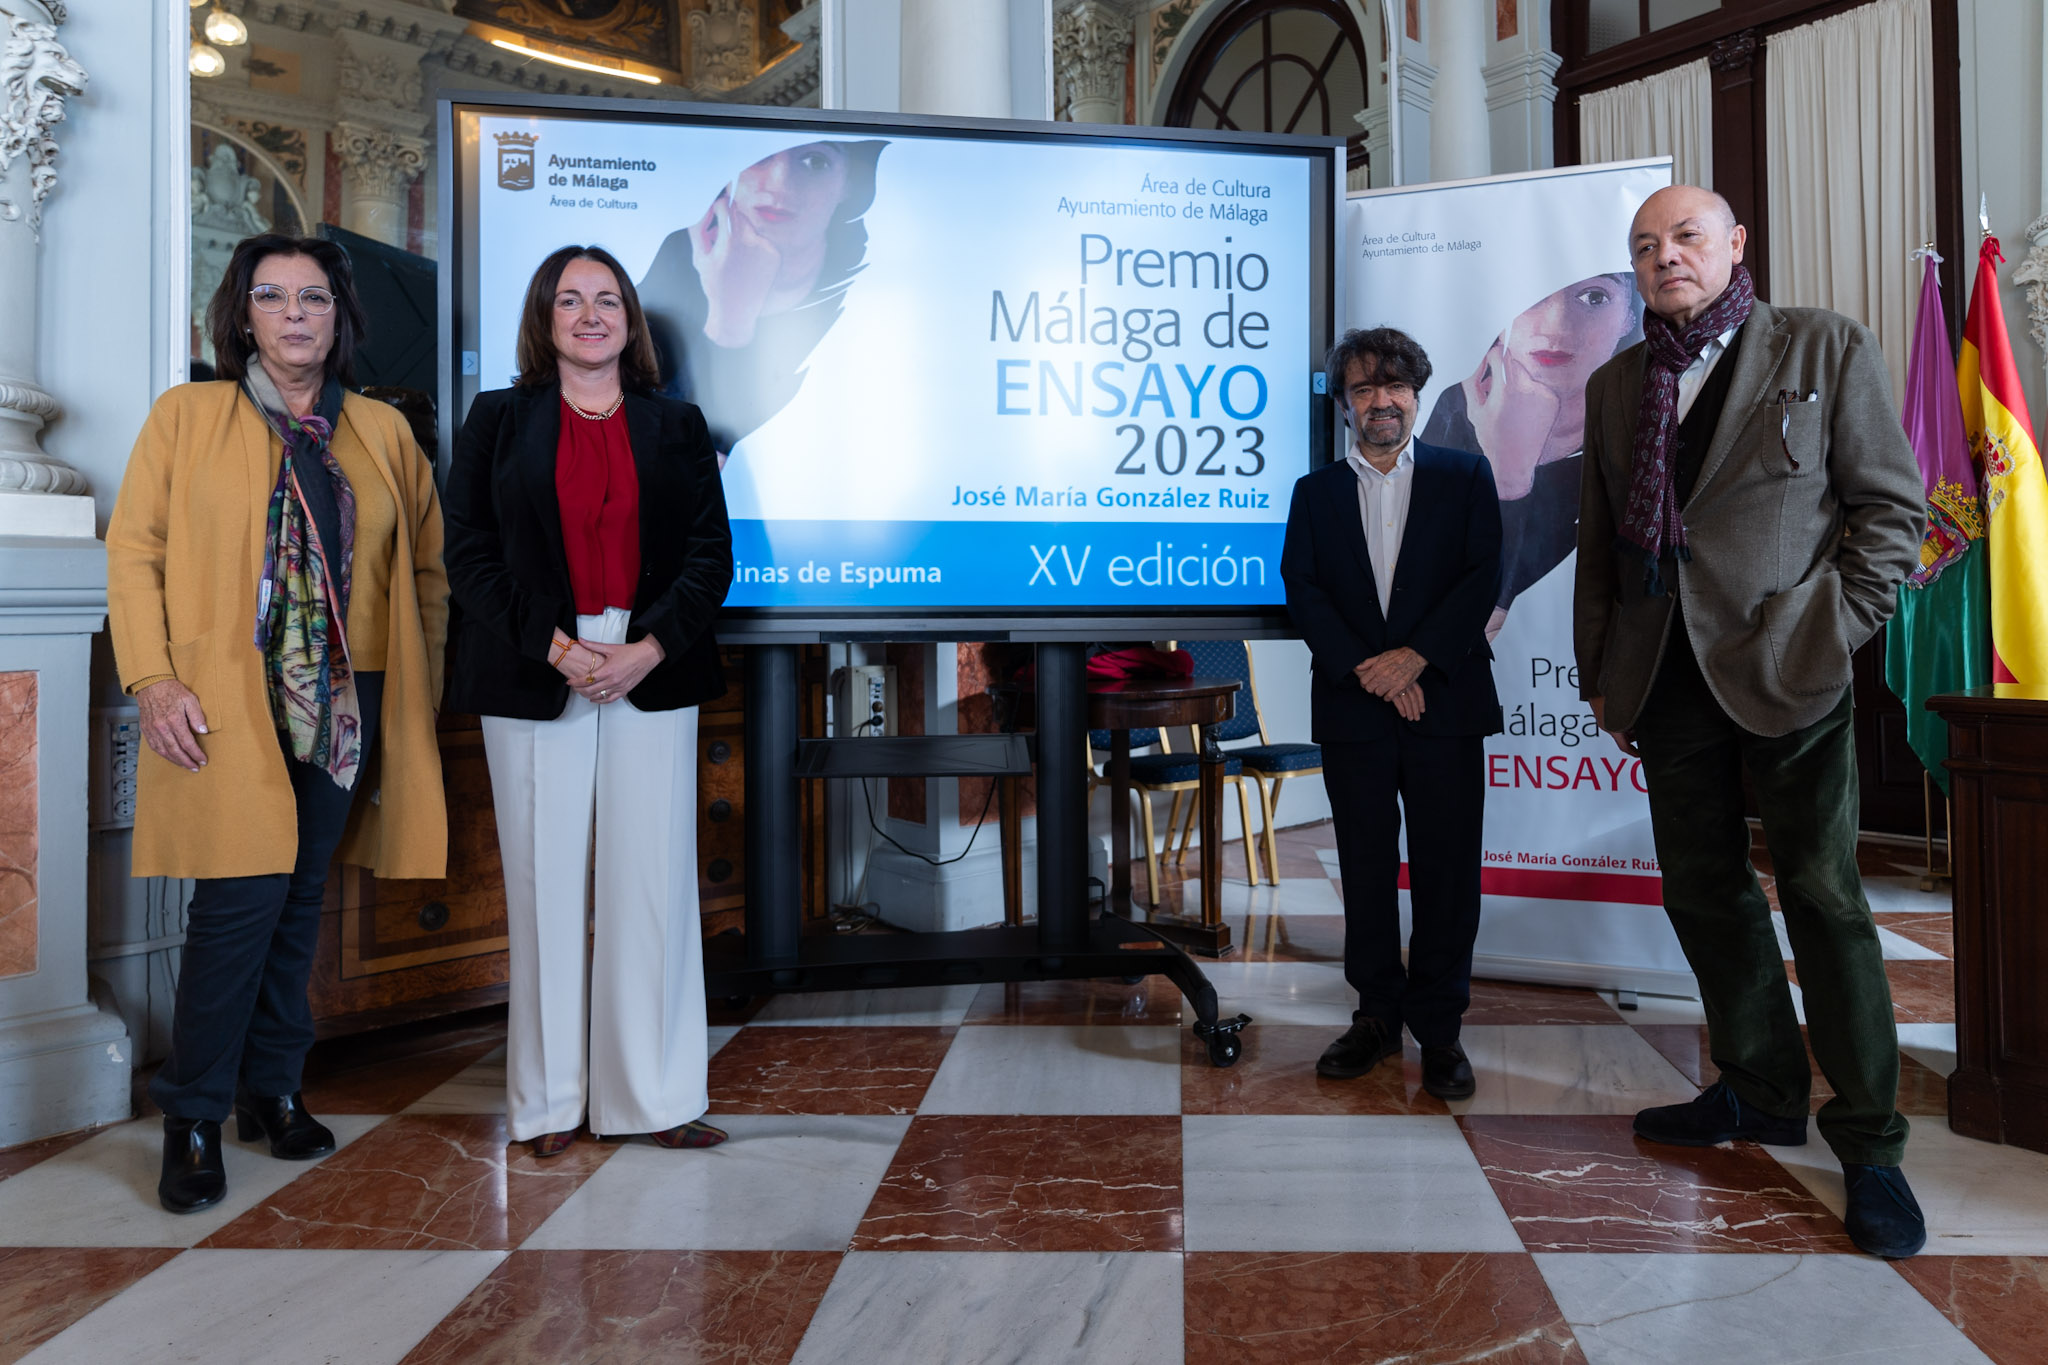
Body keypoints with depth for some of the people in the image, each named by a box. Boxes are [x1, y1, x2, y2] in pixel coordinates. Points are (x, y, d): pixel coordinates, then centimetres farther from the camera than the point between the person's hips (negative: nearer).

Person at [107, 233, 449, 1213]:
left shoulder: (384, 433, 12)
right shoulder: (185, 415, 5)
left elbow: (427, 564, 13)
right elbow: (133, 550, 1)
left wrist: (423, 686, 7)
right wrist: (152, 679, -10)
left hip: (345, 704, 3)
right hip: (225, 706, -3)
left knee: (300, 901, 10)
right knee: (240, 900, -9)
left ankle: (272, 1089, 24)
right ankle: (194, 1116, 7)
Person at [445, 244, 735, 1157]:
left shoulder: (677, 426, 13)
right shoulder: (499, 420, 10)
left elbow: (711, 553, 6)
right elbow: (469, 552, 2)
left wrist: (648, 649, -9)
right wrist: (554, 647, -11)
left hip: (653, 677, 1)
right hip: (534, 678, -1)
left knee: (655, 881, 0)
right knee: (545, 885, 2)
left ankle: (655, 1096, 11)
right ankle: (549, 1100, 14)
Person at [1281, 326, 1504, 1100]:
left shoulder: (1465, 476, 9)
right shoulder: (1316, 492, 12)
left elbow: (1483, 577, -1)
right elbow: (1302, 589, 1)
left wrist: (1416, 655, -13)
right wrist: (1365, 668, -12)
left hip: (1446, 703, -1)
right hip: (1352, 710, 1)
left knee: (1447, 870, 2)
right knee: (1366, 870, 7)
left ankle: (1439, 1028, 13)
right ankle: (1377, 1016, 20)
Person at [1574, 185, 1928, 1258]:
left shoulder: (1827, 348, 3)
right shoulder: (1614, 386, 14)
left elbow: (1892, 505, 0)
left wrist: (1834, 635, -10)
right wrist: (1601, 675, 9)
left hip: (1786, 671, -4)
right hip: (1668, 677, 5)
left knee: (1823, 898, -3)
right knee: (1704, 890, 10)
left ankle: (1870, 1146, 10)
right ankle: (1763, 1094, 26)